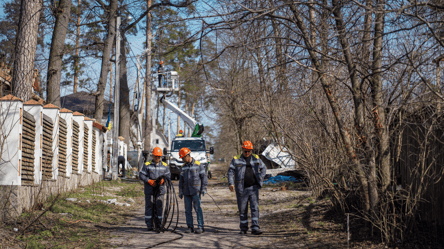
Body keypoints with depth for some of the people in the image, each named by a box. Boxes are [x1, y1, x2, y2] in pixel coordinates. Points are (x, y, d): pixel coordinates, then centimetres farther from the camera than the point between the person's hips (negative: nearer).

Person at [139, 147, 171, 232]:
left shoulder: (164, 166, 12)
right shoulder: (147, 165, 5)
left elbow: (168, 176, 10)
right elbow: (141, 175, -1)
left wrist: (163, 180, -11)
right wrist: (149, 181, -14)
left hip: (160, 189, 1)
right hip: (149, 189, -1)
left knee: (159, 206, -4)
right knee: (149, 206, 1)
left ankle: (158, 225, 1)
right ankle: (149, 225, 9)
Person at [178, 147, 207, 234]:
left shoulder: (198, 165, -1)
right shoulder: (184, 167, 13)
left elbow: (204, 177, -1)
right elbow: (181, 180, 19)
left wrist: (204, 188, -6)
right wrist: (180, 191, 14)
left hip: (196, 191, -5)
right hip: (186, 191, 5)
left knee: (197, 209, -9)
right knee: (188, 210, 5)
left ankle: (200, 227, -6)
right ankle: (190, 227, 11)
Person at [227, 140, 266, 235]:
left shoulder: (256, 159, 7)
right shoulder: (236, 160, 1)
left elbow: (263, 168, 19)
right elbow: (230, 172, 0)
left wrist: (260, 179, 7)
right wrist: (231, 183, -13)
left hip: (253, 188, 1)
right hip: (241, 188, -1)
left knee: (255, 208, -9)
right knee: (242, 210, 7)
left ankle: (255, 228, -10)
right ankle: (243, 228, 19)